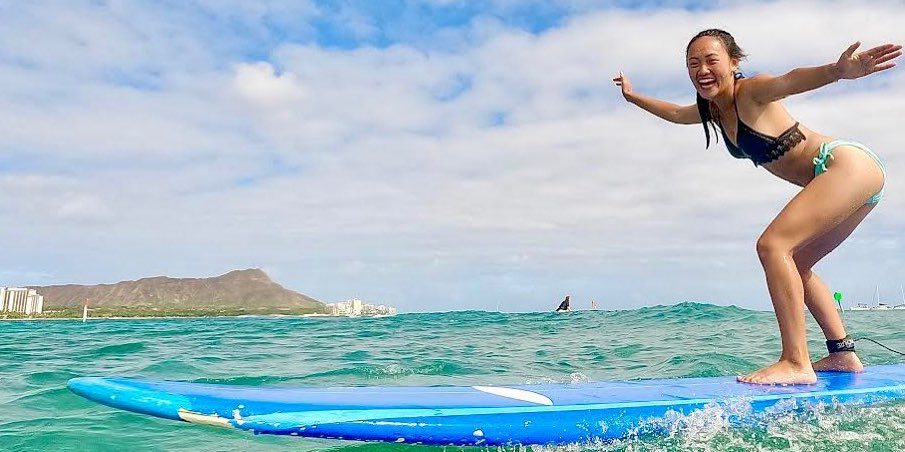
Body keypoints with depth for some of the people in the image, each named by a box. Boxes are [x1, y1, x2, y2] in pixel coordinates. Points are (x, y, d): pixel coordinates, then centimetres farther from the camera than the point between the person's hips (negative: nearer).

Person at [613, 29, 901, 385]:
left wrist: (839, 70, -59)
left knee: (772, 244, -23)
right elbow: (675, 113, 32)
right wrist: (633, 96, 43)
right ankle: (843, 355, 23)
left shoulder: (752, 91, -15)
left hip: (848, 163, -10)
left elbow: (790, 81, -39)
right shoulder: (712, 109, 10)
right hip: (837, 180, 10)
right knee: (795, 265, 18)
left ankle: (796, 363, -23)